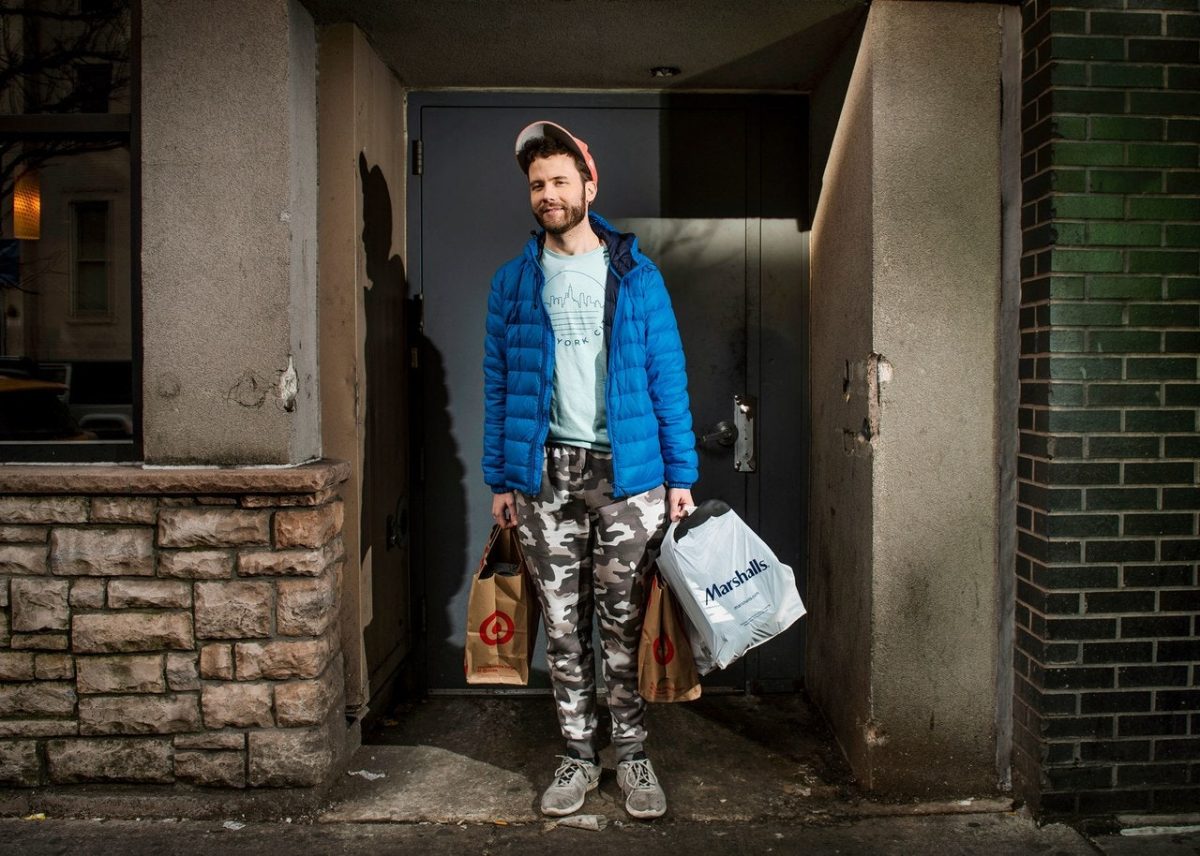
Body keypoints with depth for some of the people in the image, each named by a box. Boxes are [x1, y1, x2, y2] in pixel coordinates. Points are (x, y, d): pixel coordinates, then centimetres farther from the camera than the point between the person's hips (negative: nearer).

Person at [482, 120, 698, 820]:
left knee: (624, 624, 4)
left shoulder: (637, 276, 3)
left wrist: (681, 474, -4)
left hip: (627, 473, -1)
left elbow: (668, 377, 2)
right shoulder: (514, 283, 8)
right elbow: (498, 385, 9)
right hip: (545, 475, 2)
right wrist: (500, 479, 3)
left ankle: (632, 752, 20)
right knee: (563, 626, 8)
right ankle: (580, 754, 23)